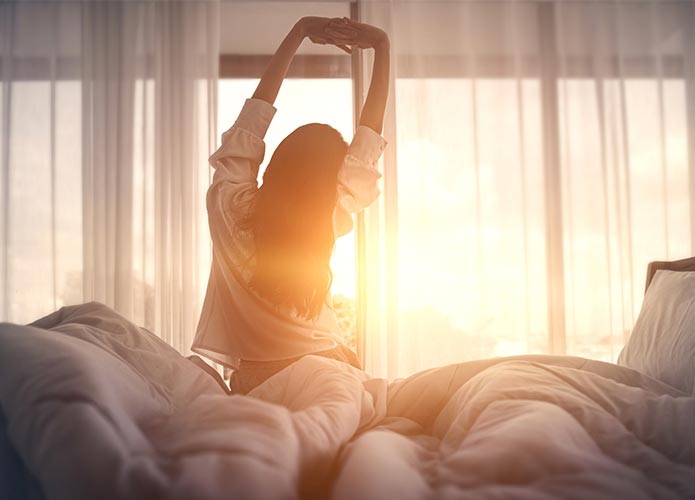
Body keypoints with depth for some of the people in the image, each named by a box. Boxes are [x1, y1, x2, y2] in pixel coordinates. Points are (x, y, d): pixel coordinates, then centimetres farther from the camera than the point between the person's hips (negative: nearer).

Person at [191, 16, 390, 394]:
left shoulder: (229, 205, -17)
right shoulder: (330, 220, -17)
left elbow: (255, 113, -9)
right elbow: (369, 137, -9)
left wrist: (298, 33, -4)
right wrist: (381, 46, -4)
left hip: (252, 380, 1)